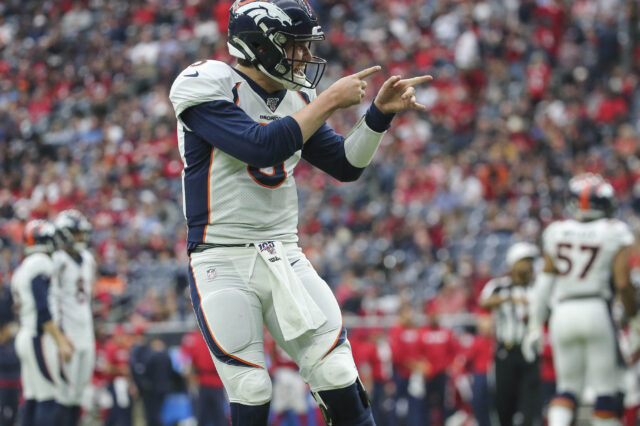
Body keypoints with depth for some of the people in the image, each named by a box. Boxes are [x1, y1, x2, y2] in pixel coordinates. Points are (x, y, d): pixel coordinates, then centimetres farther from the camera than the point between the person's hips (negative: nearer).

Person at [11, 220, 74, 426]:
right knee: (48, 400, -9)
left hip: (25, 337, 10)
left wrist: (60, 336, 23)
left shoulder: (22, 269, 17)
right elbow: (43, 310, -19)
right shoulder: (41, 264, -13)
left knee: (32, 400, 10)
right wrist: (60, 342, -18)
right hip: (40, 339, -10)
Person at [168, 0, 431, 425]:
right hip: (223, 261, -5)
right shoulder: (209, 86, -11)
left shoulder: (296, 99, 11)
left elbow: (346, 165, 16)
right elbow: (261, 147, -25)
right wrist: (329, 101, -18)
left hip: (284, 257, 6)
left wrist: (380, 112, 1)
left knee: (339, 377, -4)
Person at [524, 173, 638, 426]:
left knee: (568, 387, 12)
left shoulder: (557, 232, 8)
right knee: (605, 389, 5)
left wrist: (536, 325, 13)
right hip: (596, 311, -3)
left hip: (563, 313, 3)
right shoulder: (615, 234, -2)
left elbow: (545, 281, 8)